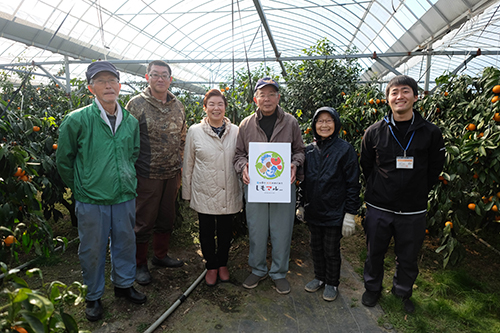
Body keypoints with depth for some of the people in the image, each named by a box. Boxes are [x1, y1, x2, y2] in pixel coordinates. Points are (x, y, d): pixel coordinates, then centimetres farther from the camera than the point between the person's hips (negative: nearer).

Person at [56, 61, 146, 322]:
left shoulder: (131, 122, 2)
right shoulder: (76, 120, -10)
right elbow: (64, 160, 1)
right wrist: (80, 187, 6)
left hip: (125, 196, 4)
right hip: (91, 199, -3)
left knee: (125, 242, 17)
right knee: (92, 249, 11)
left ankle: (124, 284, 39)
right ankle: (93, 296, 33)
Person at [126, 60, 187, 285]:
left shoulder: (177, 106, 9)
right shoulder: (136, 104, -7)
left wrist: (180, 165, 13)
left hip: (172, 174, 5)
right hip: (147, 175, -5)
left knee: (166, 218, 17)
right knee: (143, 222, 7)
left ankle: (161, 256, 37)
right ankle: (140, 264, 25)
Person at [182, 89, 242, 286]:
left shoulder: (235, 131, 1)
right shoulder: (195, 131, -1)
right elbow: (188, 164, 4)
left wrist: (241, 189, 7)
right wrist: (187, 193, 6)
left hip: (229, 193, 1)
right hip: (204, 193, -1)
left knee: (225, 231, 13)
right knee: (207, 232, 11)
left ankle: (222, 264, 36)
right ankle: (211, 266, 33)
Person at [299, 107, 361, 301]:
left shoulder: (345, 149, -10)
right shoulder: (309, 150, 5)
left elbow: (353, 184, -9)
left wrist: (350, 214, -11)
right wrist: (302, 205, 12)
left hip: (334, 212, -4)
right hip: (313, 211, 5)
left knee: (331, 250, 9)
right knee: (316, 247, 18)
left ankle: (332, 283, 31)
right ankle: (319, 277, 39)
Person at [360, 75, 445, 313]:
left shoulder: (431, 133, -4)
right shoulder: (374, 132, -3)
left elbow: (434, 170, 5)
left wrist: (417, 193, 3)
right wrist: (378, 190, 6)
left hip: (413, 210, 0)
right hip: (379, 208, 0)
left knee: (408, 257, 16)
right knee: (375, 252, 15)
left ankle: (403, 292, 42)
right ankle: (372, 288, 39)